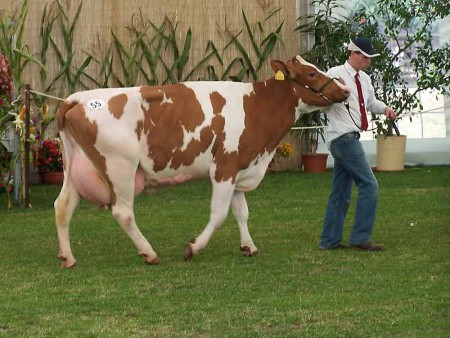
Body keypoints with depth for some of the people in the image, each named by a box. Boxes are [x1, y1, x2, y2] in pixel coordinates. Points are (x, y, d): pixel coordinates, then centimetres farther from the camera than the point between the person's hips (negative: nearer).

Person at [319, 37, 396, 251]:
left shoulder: (364, 79, 15)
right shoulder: (336, 74, -10)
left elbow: (371, 102, 29)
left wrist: (385, 108, 10)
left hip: (351, 139, 9)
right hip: (343, 137, -9)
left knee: (341, 192, 12)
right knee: (369, 185, -13)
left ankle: (330, 240, 17)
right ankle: (360, 238, -11)